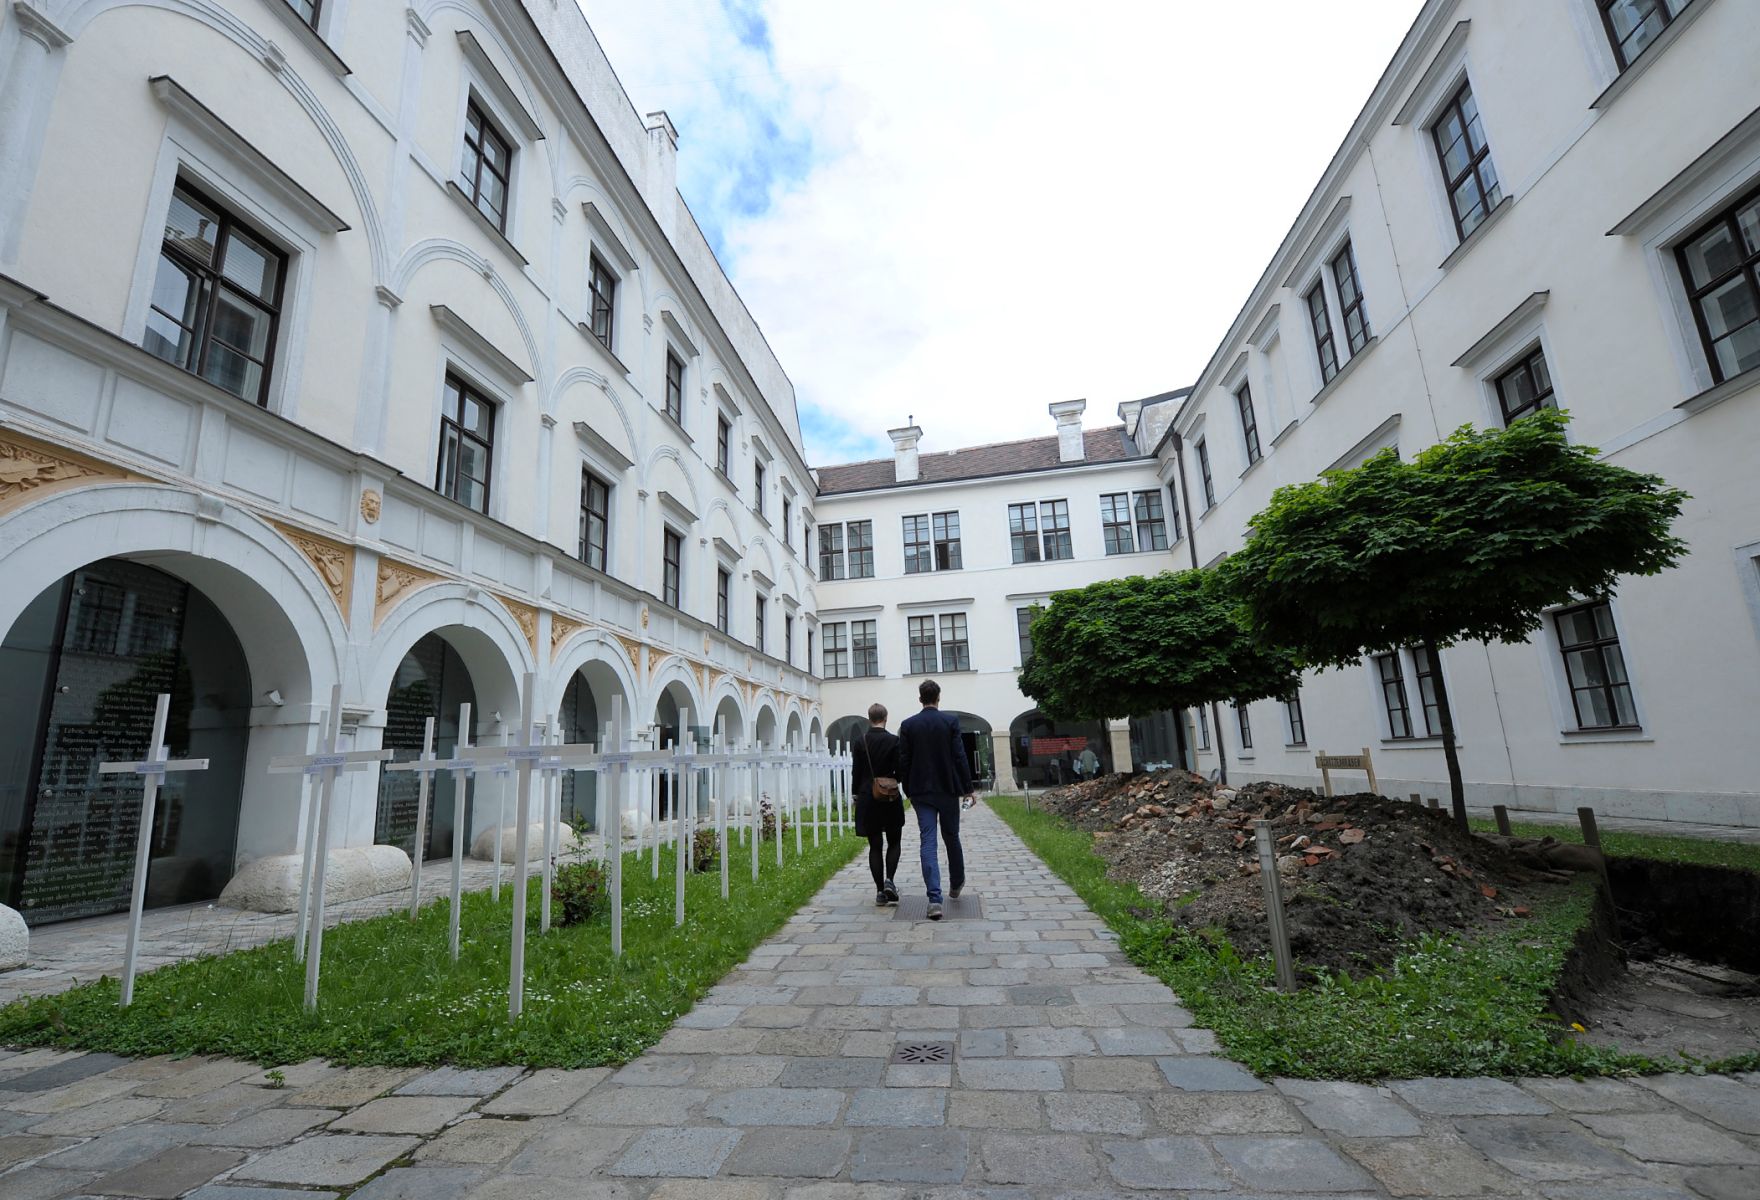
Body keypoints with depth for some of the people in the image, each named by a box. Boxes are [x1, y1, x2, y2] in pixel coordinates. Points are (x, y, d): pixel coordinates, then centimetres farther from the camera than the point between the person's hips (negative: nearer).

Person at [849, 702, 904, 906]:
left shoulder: (860, 742, -3)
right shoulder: (893, 741, -9)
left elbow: (856, 772, 1)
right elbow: (900, 772, -8)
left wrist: (855, 794, 12)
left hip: (867, 799, 2)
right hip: (890, 798, -2)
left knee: (875, 846, 9)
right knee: (894, 842, 14)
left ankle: (880, 890, 8)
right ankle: (889, 880, -4)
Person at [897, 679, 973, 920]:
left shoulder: (908, 725, -2)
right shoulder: (951, 721, -6)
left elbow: (903, 761, -1)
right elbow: (960, 757, -7)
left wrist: (908, 790, 10)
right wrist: (968, 788, -1)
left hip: (921, 792, 0)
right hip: (947, 789, 0)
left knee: (928, 842, -2)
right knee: (951, 837, 17)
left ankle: (935, 899, -11)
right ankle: (956, 885, 35)